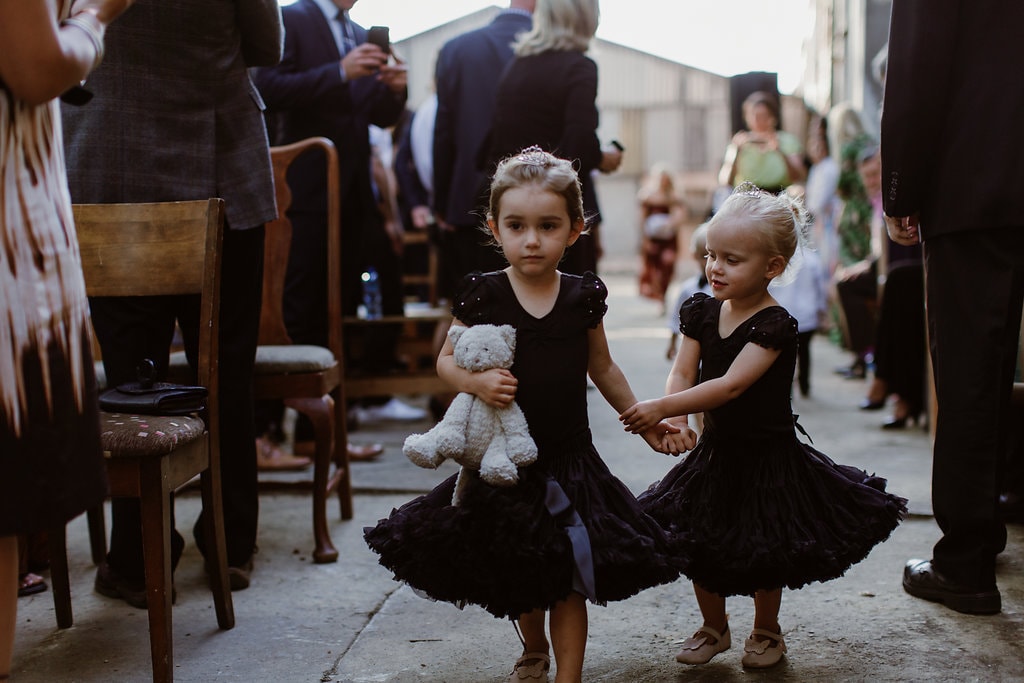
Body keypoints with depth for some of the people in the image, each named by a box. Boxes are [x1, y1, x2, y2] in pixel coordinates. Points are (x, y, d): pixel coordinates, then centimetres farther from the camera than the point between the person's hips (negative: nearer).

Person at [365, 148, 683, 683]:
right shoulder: (481, 295, -7)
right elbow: (446, 362, 0)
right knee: (516, 570, 16)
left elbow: (602, 368, 12)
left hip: (569, 455, 0)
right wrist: (476, 382, -21)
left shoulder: (584, 295, -2)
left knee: (570, 575, 1)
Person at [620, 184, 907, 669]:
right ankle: (714, 628, 35)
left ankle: (766, 631, 33)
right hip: (715, 449, 6)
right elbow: (681, 374, -8)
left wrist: (661, 409, -38)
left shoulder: (775, 325, -22)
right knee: (699, 546, 12)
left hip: (766, 453, -5)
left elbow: (731, 385, -32)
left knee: (763, 552, 9)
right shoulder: (702, 311, -2)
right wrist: (675, 424, -27)